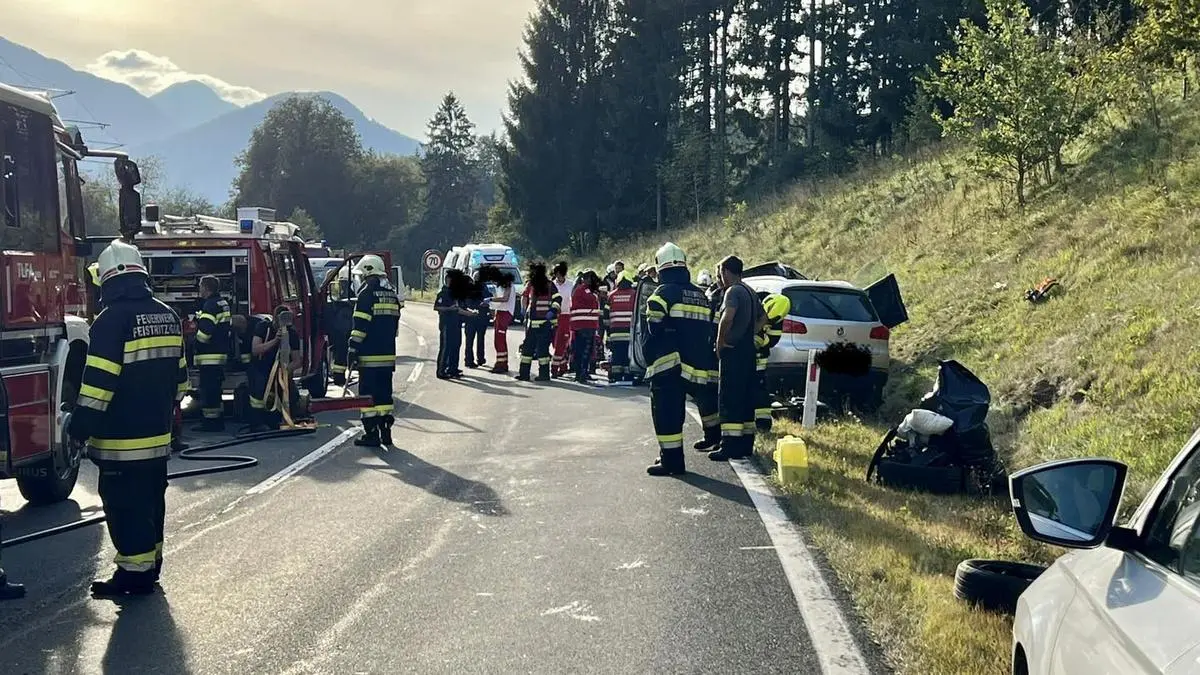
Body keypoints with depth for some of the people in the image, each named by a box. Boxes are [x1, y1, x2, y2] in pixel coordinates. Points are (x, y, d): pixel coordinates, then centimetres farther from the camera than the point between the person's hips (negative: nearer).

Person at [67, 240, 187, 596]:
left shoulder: (113, 319, -16)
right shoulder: (167, 316, 9)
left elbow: (99, 381, -20)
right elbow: (178, 373, 17)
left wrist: (80, 427, -13)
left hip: (121, 438, -8)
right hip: (158, 433, 8)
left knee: (125, 504, -2)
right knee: (150, 498, 17)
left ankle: (135, 570, 1)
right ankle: (151, 561, 26)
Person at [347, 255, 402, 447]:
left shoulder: (367, 293, -9)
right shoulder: (391, 294, 15)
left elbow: (360, 325, -14)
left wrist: (353, 349, -12)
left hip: (369, 355, -7)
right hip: (388, 355, 7)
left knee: (368, 393, -3)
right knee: (384, 392, 13)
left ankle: (371, 433, -4)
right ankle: (385, 431, 14)